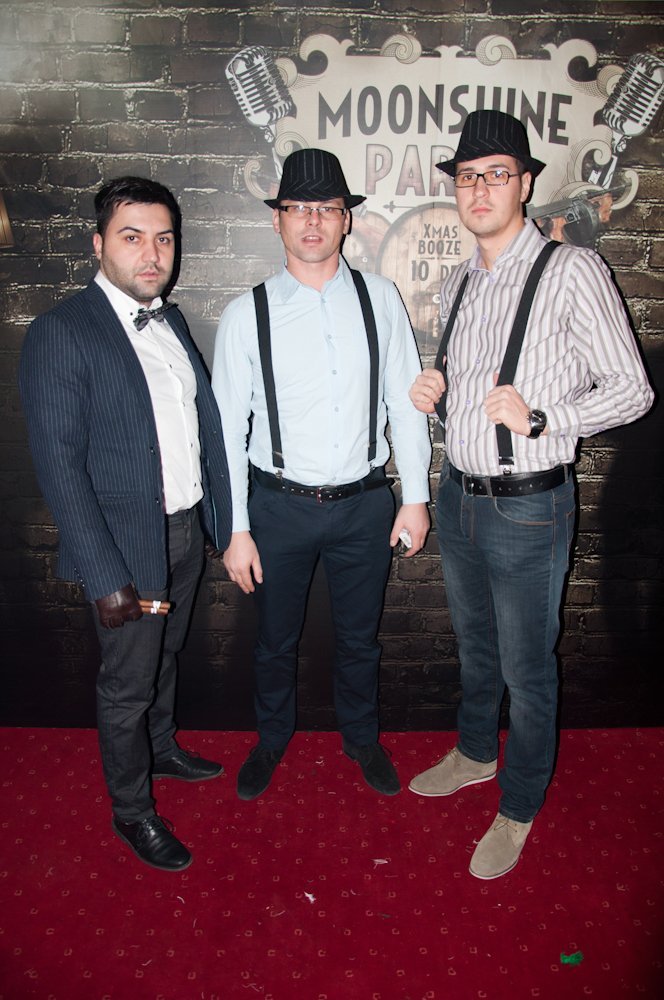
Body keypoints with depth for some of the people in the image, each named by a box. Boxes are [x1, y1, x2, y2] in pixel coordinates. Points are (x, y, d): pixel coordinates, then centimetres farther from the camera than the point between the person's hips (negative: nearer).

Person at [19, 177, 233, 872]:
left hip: (186, 528, 7)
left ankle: (161, 750, 51)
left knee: (165, 655, 26)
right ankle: (131, 808, 34)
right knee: (126, 685, 11)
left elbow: (204, 423, 8)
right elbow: (58, 464, -19)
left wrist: (223, 518, 4)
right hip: (126, 542, -7)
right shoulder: (59, 334, -17)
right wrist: (105, 576, -21)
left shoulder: (171, 321, 7)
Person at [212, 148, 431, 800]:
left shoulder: (379, 299, -2)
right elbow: (227, 427, -5)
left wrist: (416, 496, 0)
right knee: (275, 641, 18)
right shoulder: (247, 315, -7)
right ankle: (272, 739, 46)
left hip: (365, 502, 1)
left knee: (360, 638, 19)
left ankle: (361, 738, 46)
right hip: (280, 505, -1)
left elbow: (406, 401, 2)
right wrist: (235, 530, -6)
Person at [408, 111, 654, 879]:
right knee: (473, 645, 24)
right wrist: (435, 393, -2)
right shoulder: (457, 285, 9)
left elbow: (630, 390, -11)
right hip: (457, 496, 7)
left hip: (528, 506, -6)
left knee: (527, 667, 8)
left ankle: (518, 810, 30)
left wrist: (538, 420, -23)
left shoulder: (571, 270, -11)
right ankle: (474, 754, 48)